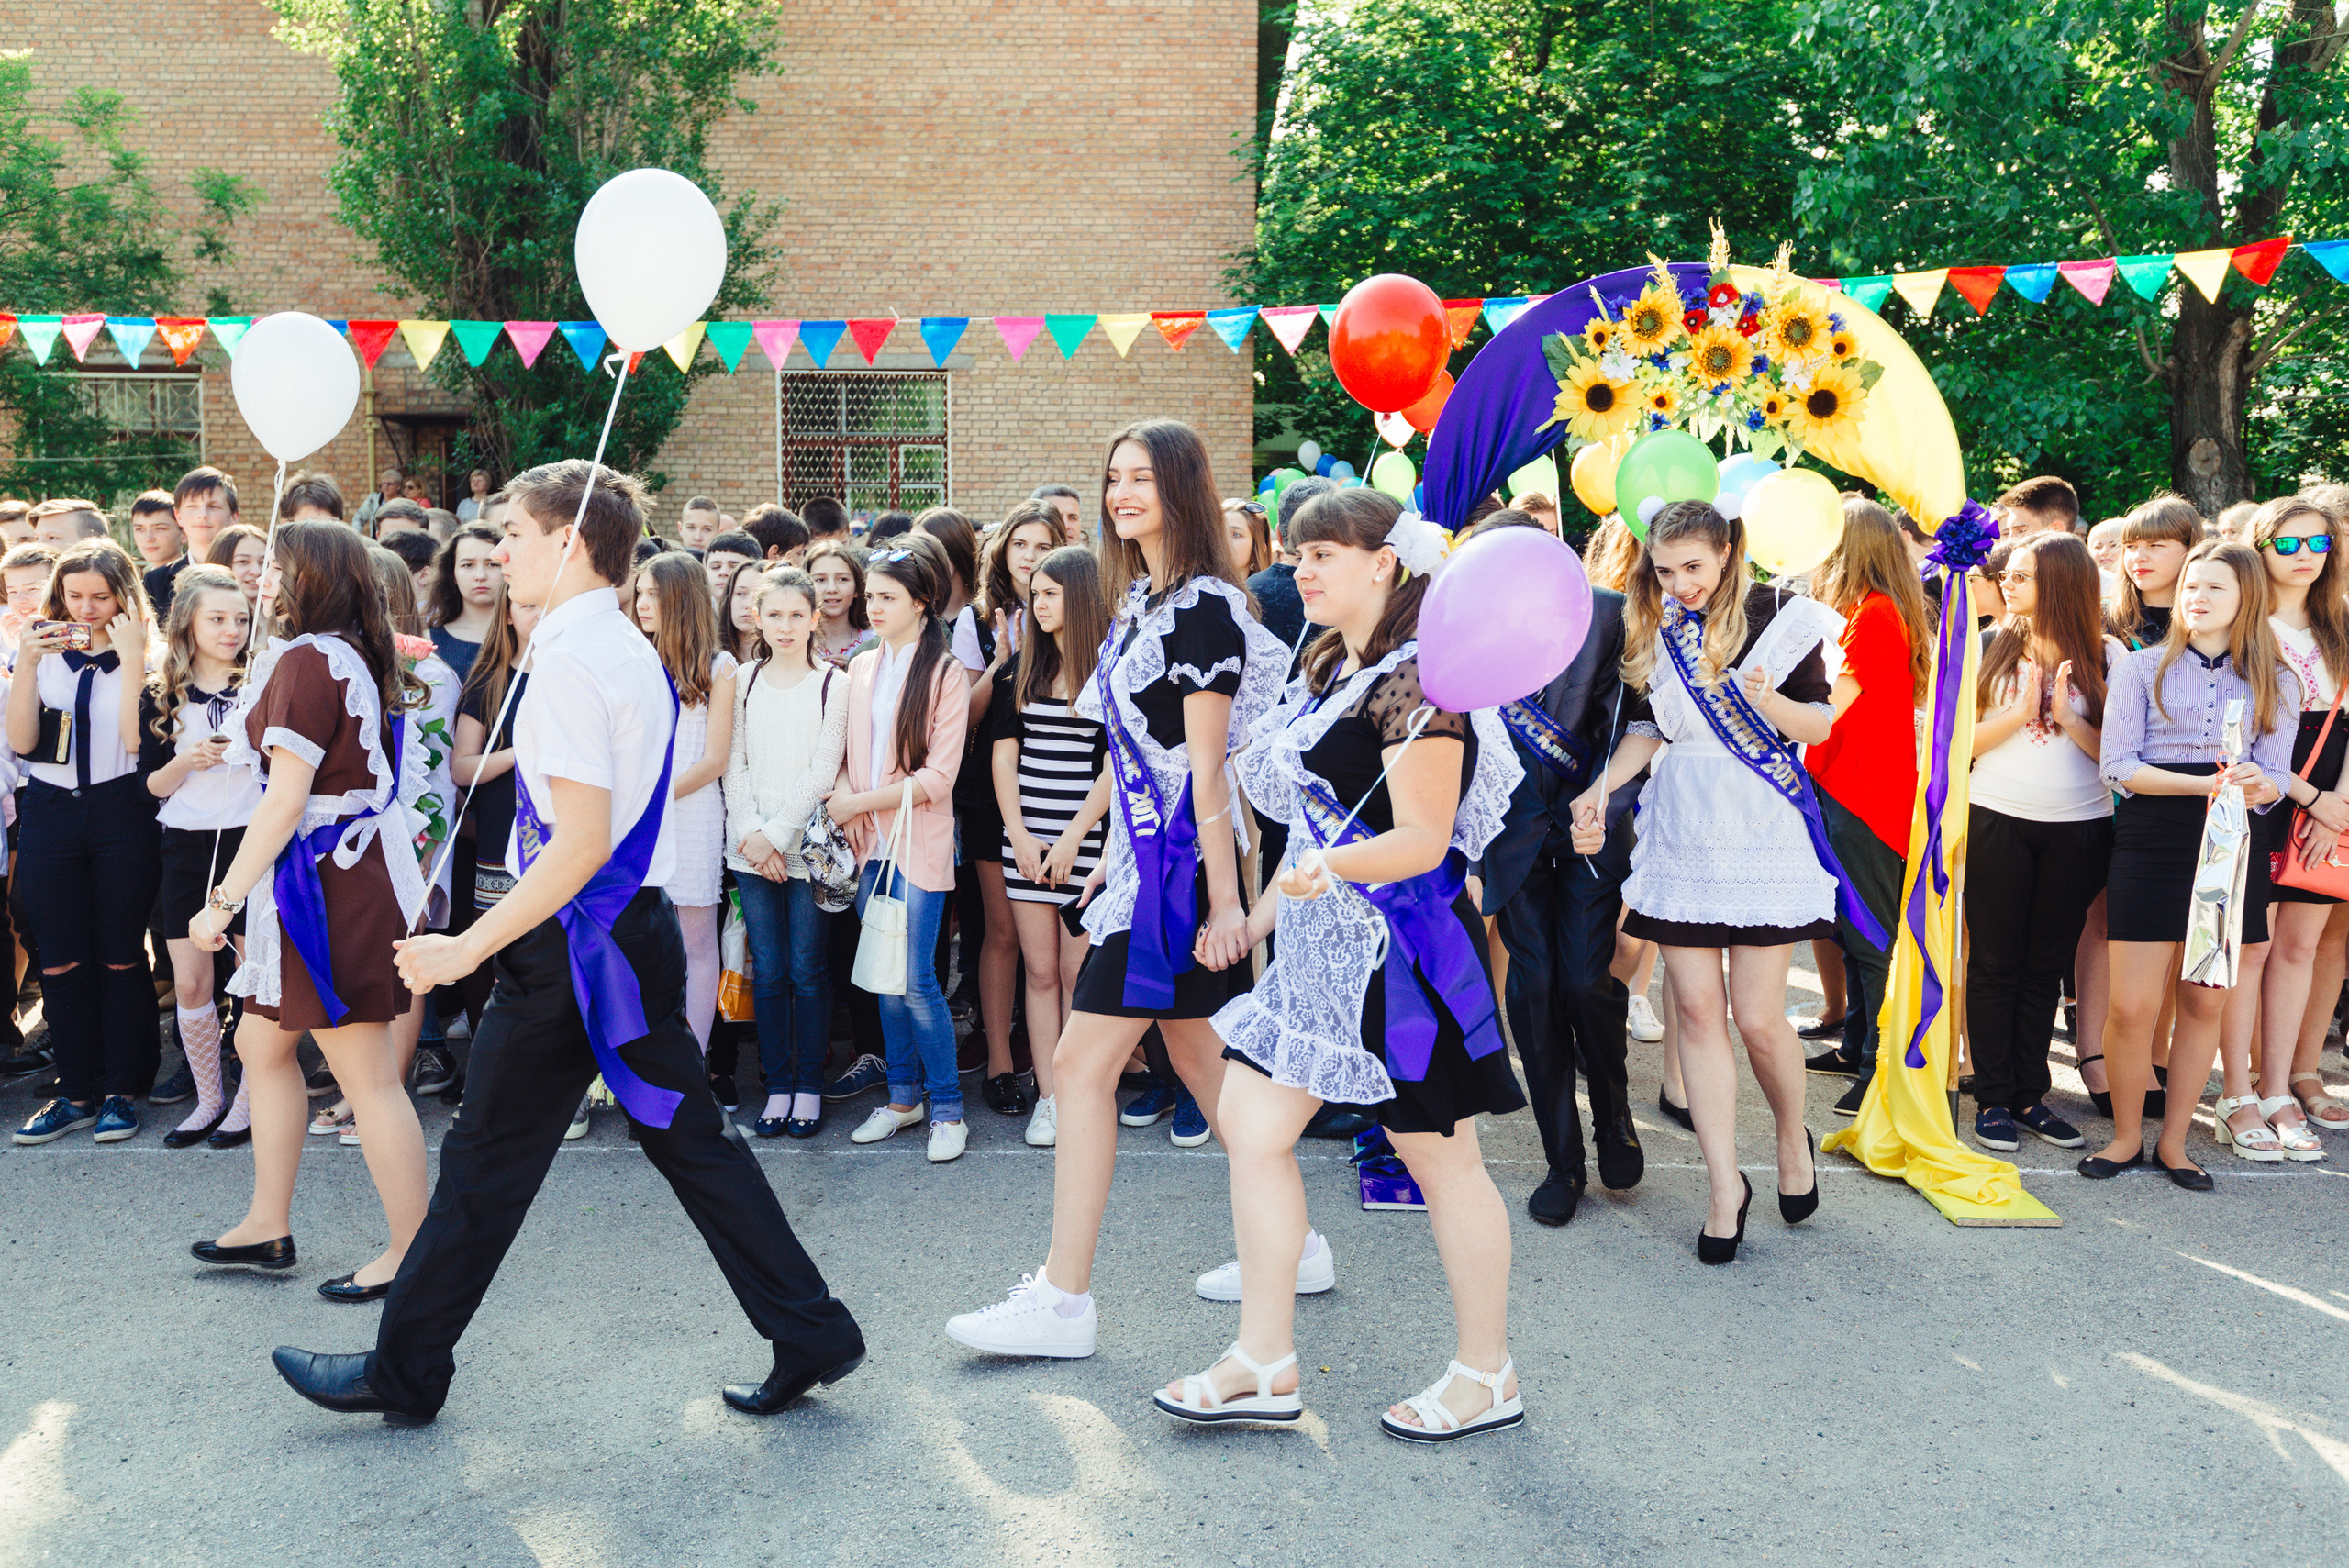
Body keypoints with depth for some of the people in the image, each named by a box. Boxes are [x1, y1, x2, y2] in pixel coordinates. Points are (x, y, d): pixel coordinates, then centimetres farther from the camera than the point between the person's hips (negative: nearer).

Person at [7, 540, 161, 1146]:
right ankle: (77, 1093, 15)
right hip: (49, 815, 3)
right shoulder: (41, 651, 7)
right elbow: (21, 742, -1)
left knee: (121, 956, 2)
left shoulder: (144, 655, -1)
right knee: (60, 960, 5)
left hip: (123, 812, -3)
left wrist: (132, 662, -18)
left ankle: (121, 1091, 12)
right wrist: (26, 667, -12)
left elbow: (138, 742, -13)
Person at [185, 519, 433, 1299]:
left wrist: (225, 898, -15)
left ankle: (412, 1250, 4)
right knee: (261, 1044, 19)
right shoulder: (352, 657, 13)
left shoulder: (305, 660, -16)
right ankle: (268, 1226, 29)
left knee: (367, 1073, -4)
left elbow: (285, 800, -19)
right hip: (350, 869, 11)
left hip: (327, 878, -11)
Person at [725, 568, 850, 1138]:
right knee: (767, 972, 4)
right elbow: (734, 765, 6)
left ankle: (809, 1087, 10)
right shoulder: (743, 681, 10)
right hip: (750, 849, 3)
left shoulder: (833, 684, 0)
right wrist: (751, 833, -7)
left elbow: (823, 770, -5)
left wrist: (776, 834, -10)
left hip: (807, 846, -2)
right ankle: (777, 1086, 12)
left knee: (807, 970, 1)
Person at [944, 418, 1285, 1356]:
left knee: (1082, 1064, -8)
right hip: (1146, 853, 10)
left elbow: (1206, 765, -17)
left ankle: (1063, 1299, -2)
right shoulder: (1140, 600, 15)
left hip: (1180, 860, -10)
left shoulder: (1204, 607, -13)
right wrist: (1115, 857, 19)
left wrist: (1224, 900, -17)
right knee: (1199, 1059, 15)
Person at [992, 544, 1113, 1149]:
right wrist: (1020, 836, -1)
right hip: (1026, 836, 4)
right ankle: (1047, 1098, 9)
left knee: (1077, 973, -1)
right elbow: (1004, 754, 10)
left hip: (1086, 837, -4)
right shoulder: (1024, 668, 12)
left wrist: (1072, 840, -10)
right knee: (1039, 972, 5)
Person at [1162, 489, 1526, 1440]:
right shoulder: (1330, 670, 13)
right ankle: (1264, 1363, 14)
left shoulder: (1413, 681, -15)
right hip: (1321, 943, 10)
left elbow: (1422, 840, -21)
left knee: (1438, 1154, 2)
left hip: (1402, 944, -10)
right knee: (1250, 1126, 6)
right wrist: (1262, 912, 24)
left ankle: (1488, 1376, 19)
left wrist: (1331, 869, -37)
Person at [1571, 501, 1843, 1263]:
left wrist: (1770, 701, -22)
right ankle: (1725, 1186, 11)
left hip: (1762, 829, -4)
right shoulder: (1653, 628, 10)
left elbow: (1825, 725, -2)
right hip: (1681, 832, 4)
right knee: (1696, 1007, 1)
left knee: (1757, 1016, -4)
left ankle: (1793, 1139, 27)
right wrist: (1600, 788, 0)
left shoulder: (1774, 616, -4)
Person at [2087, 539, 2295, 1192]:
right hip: (2151, 844, -2)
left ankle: (2173, 1141, 20)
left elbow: (2276, 777, 4)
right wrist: (2206, 783, -19)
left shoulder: (2274, 682, 10)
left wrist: (2255, 787, -20)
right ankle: (2127, 1137, 14)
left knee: (2205, 1002, 6)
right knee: (2132, 1007, -5)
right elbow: (2119, 766, -5)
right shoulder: (2142, 668, 4)